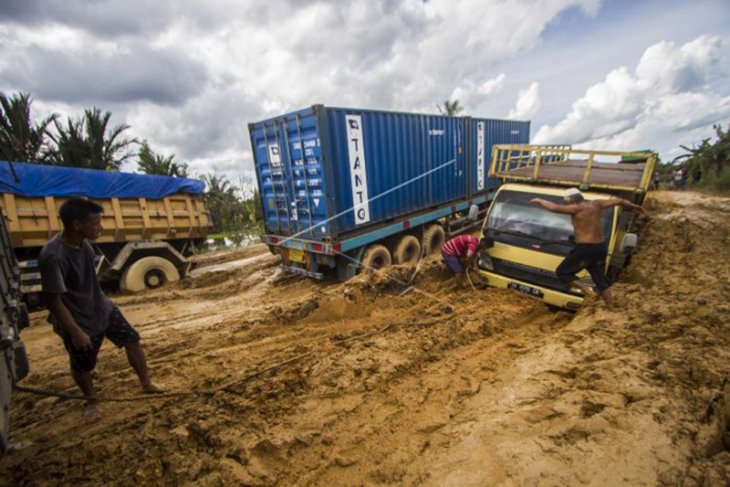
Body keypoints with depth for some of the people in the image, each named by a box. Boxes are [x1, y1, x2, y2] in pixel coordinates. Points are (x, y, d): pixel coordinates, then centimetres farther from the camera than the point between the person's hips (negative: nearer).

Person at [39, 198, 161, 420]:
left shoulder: (84, 242, -7)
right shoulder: (52, 256, -31)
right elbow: (53, 300, -25)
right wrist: (75, 332, -21)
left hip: (103, 308, 7)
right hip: (80, 321, -7)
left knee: (132, 340, 13)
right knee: (82, 368, 15)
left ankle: (146, 384, 30)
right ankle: (92, 400, 42)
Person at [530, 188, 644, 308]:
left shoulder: (577, 208, -12)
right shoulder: (595, 204, 10)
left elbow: (554, 208, -18)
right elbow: (618, 201, 21)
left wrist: (540, 200, -2)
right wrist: (634, 206, 39)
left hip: (585, 248, -8)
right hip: (601, 247, 9)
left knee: (562, 272, 3)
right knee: (601, 281, 18)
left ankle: (588, 292, -10)